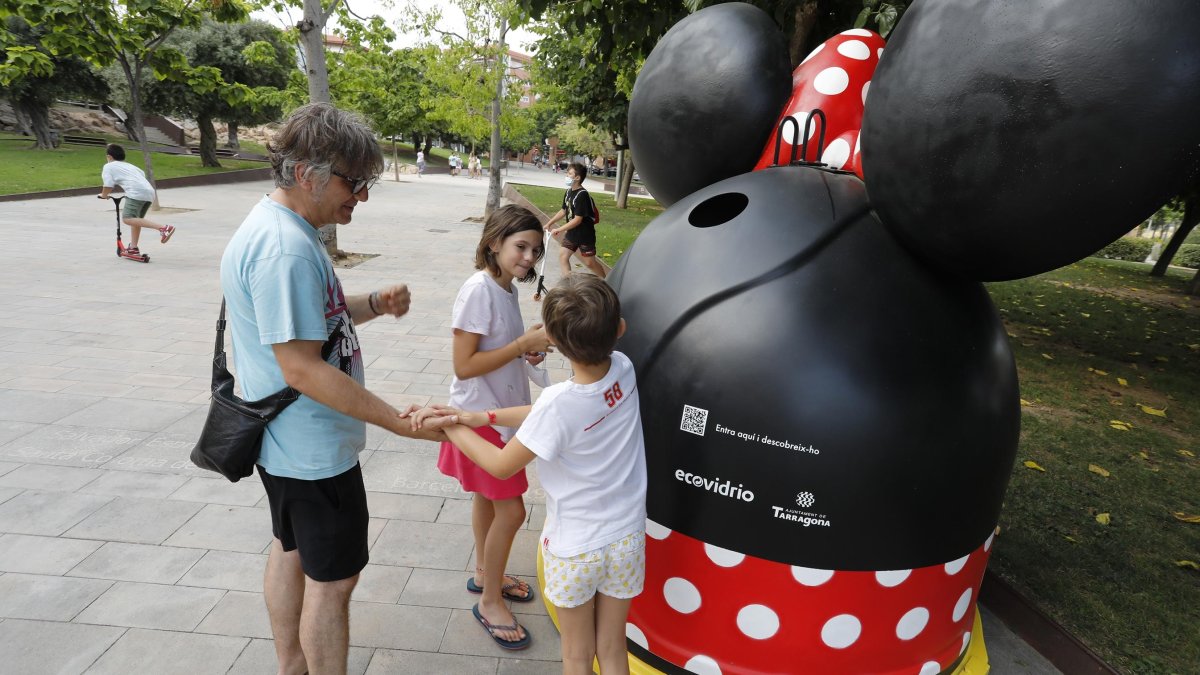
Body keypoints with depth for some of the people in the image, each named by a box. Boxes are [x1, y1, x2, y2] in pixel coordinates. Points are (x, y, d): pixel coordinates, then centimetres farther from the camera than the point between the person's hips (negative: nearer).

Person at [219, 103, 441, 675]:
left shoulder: (281, 226, 6)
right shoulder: (284, 249, -27)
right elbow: (301, 369, -29)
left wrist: (373, 305, -2)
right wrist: (403, 422, -28)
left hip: (288, 441, 11)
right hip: (314, 449, -11)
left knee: (291, 551, 24)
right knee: (333, 578, 4)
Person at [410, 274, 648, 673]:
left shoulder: (559, 401, -29)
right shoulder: (624, 371, -12)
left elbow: (501, 465, -14)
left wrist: (450, 427, -3)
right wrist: (481, 417, -5)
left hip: (575, 548, -5)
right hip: (628, 539, 5)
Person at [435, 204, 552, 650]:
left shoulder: (507, 287, 4)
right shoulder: (478, 290, -23)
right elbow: (464, 365, -25)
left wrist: (527, 349, -3)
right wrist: (524, 344, -25)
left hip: (500, 412, 9)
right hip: (481, 416, -9)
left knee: (488, 498, 23)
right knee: (510, 510, -1)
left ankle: (484, 574, 43)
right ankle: (490, 601, 19)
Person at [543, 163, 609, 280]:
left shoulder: (582, 195, -23)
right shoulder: (568, 192, 2)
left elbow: (577, 220, -25)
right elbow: (563, 211, 17)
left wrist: (559, 230, -21)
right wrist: (550, 223, 13)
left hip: (585, 235, -8)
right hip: (572, 233, 8)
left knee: (590, 263, 2)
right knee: (562, 256, 2)